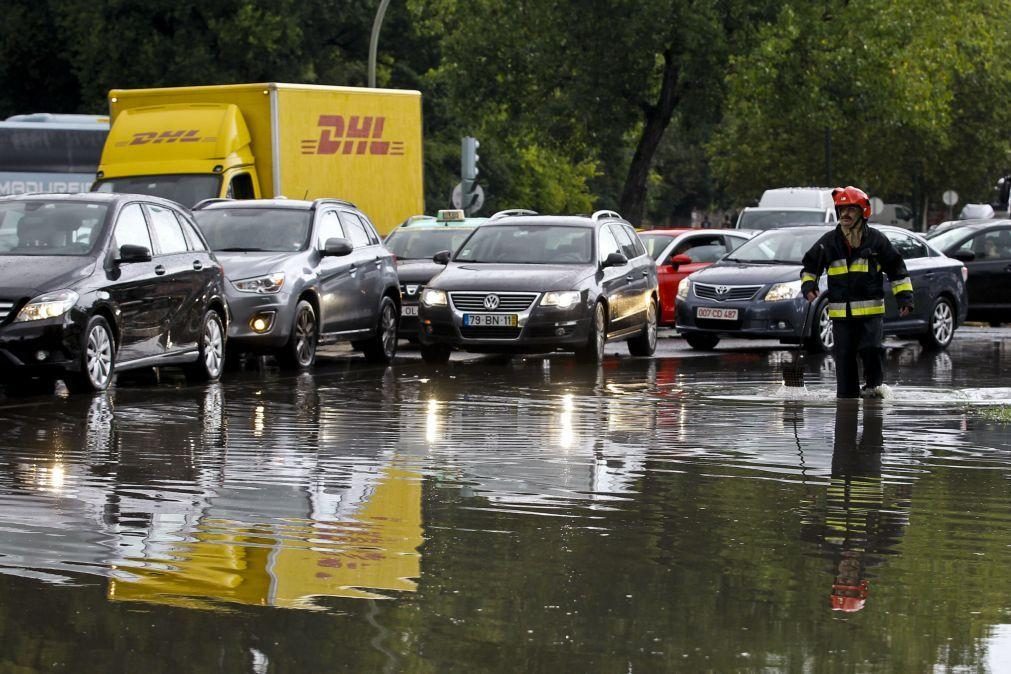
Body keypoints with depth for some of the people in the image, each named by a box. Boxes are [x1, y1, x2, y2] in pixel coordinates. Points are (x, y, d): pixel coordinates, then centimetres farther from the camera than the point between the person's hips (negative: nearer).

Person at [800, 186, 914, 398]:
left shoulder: (876, 240, 3)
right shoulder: (828, 242, 7)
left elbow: (897, 269, 9)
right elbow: (810, 266, 18)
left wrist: (905, 298, 3)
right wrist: (808, 286, -1)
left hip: (872, 311, -2)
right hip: (840, 313, 2)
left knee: (871, 348, -18)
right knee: (844, 357, 3)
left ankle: (874, 385, 1)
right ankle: (846, 395, 11)